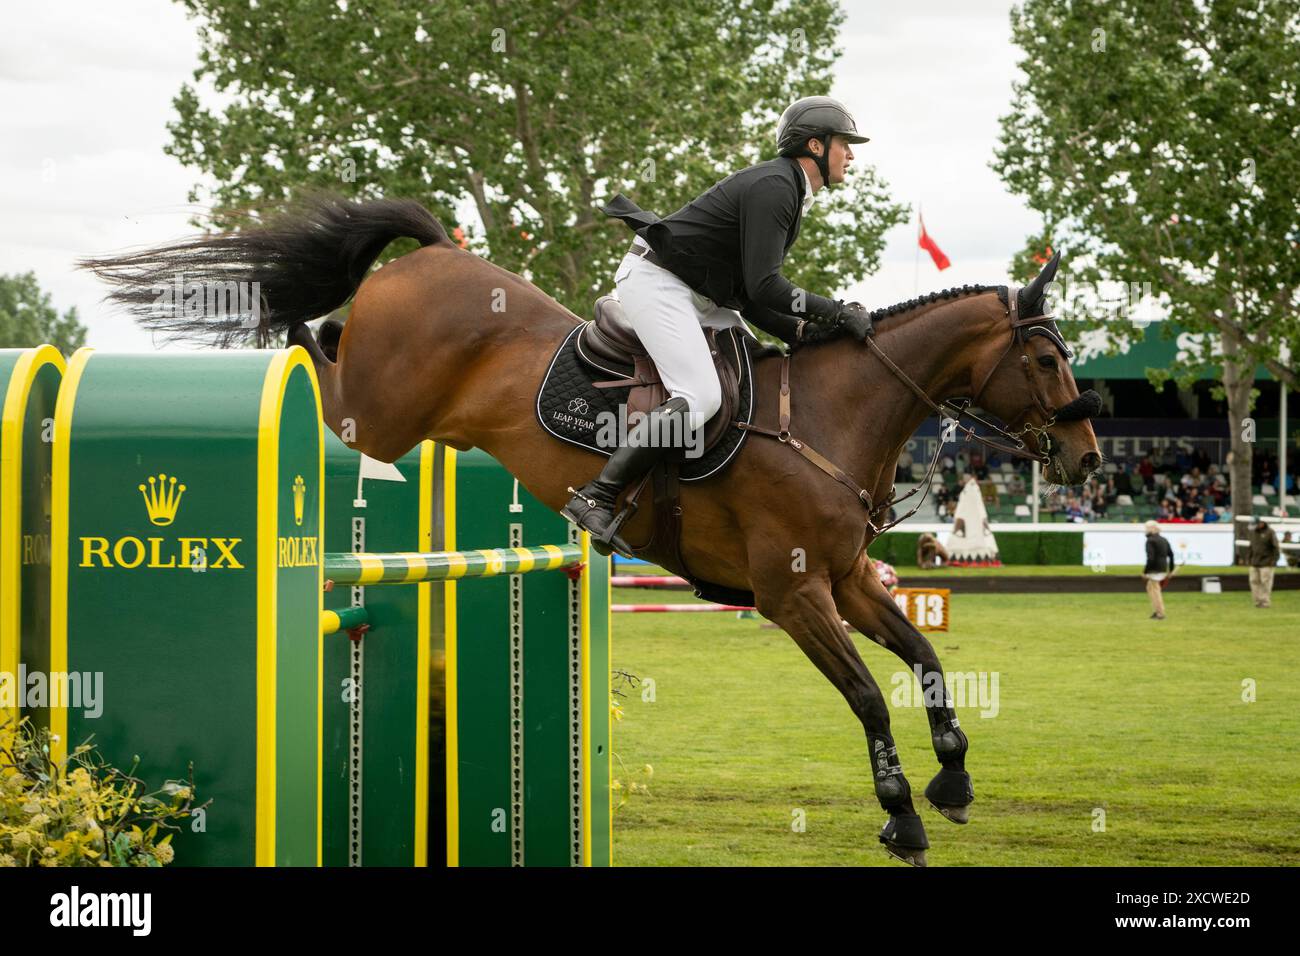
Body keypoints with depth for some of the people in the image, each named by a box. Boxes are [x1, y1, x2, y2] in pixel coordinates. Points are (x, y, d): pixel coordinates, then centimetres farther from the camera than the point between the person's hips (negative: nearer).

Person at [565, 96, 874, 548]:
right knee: (700, 398, -25)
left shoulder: (787, 192, 15)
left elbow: (749, 294, 11)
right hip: (656, 280, -11)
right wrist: (837, 311, -20)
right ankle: (594, 498, -26)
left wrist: (799, 331, -5)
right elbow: (762, 287, -25)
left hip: (696, 294, 11)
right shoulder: (772, 187, -17)